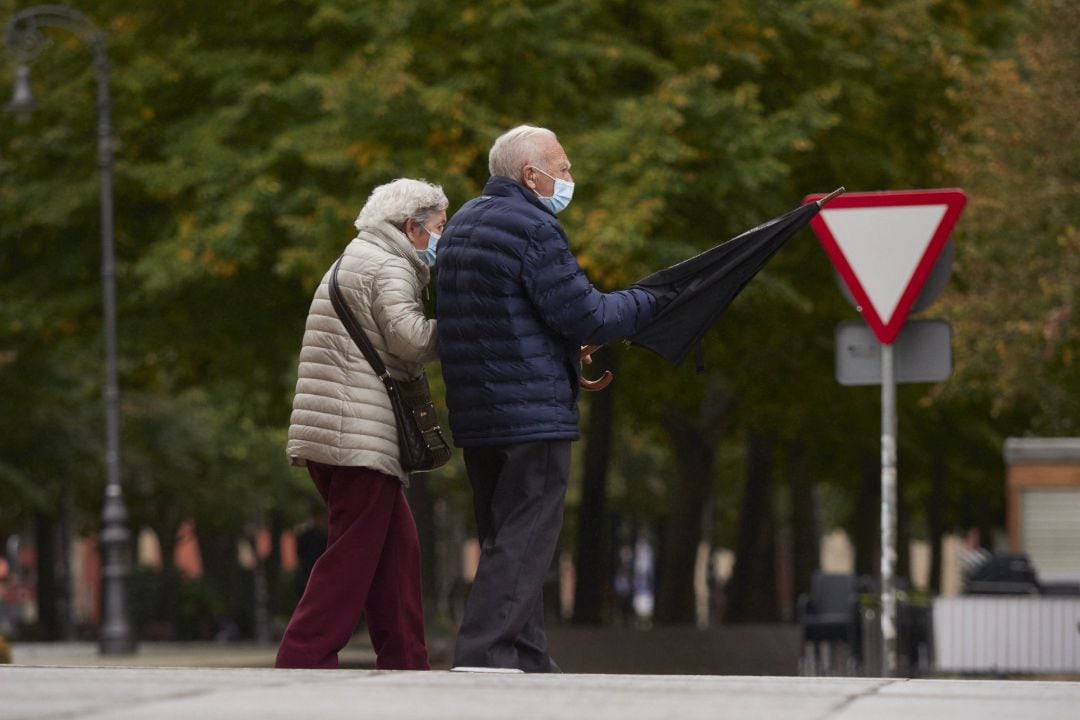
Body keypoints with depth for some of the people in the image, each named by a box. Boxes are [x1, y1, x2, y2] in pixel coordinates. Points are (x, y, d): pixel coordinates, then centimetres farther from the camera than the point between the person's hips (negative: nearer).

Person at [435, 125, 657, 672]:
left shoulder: (463, 224, 16)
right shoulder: (533, 229, -14)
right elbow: (585, 316, -15)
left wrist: (566, 343, 19)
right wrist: (647, 303, 1)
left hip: (476, 415, 9)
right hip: (533, 412, -9)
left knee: (505, 541, 14)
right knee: (522, 544, -8)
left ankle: (528, 661, 19)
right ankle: (483, 656, -14)